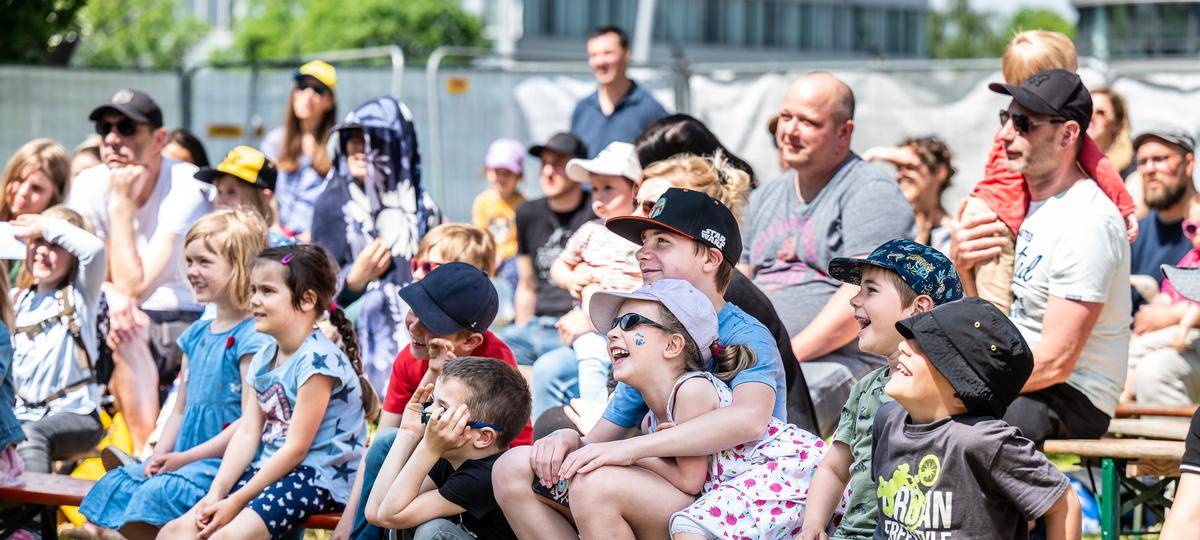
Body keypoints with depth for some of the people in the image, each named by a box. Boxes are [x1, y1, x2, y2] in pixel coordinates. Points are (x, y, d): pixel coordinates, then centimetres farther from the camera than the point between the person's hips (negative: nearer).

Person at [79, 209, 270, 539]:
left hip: (228, 460, -9)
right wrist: (159, 456, 3)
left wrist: (186, 458, -16)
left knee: (159, 492, -29)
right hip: (186, 458, 9)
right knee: (115, 487, -6)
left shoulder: (252, 337, -11)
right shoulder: (197, 335, 17)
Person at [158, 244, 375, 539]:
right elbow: (247, 432, 7)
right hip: (268, 469, 9)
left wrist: (237, 501, -15)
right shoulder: (264, 358, 12)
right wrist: (216, 492, -7)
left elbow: (296, 449, -17)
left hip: (318, 478, -9)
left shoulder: (317, 360, -16)